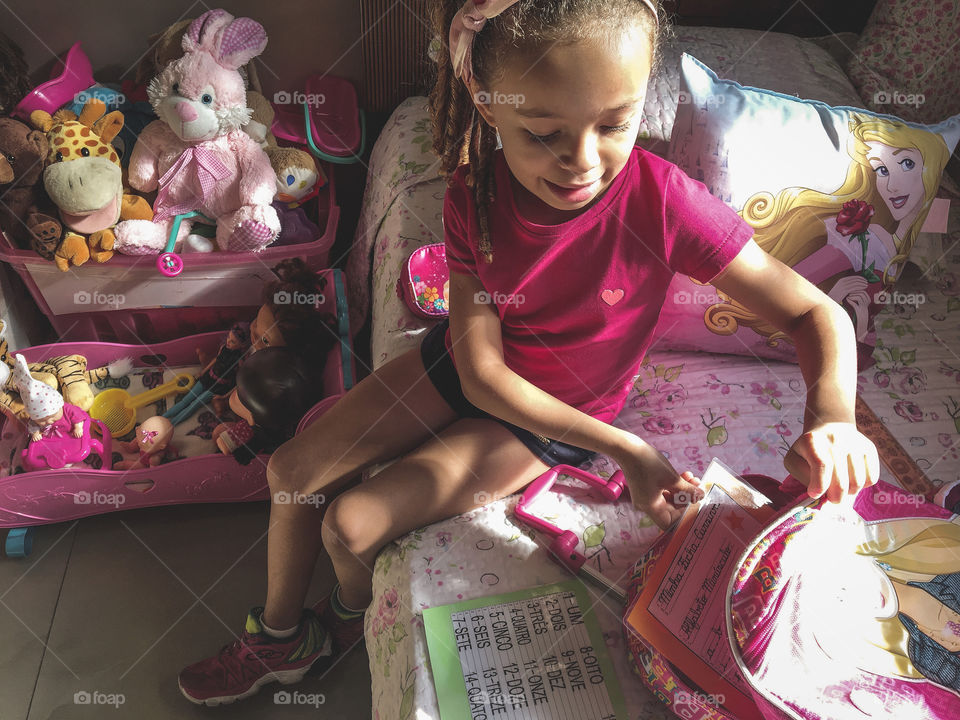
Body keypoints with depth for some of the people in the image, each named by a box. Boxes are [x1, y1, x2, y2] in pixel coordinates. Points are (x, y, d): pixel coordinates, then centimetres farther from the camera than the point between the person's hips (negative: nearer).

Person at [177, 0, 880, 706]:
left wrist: (833, 416, -44)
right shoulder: (474, 196, -21)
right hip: (462, 368, 4)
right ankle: (280, 636, 31)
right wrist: (623, 449, -29)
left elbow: (820, 314, -22)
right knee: (292, 469, 2)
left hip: (555, 419, -3)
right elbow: (482, 371, -21)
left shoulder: (663, 202, -30)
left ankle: (350, 618, 29)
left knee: (351, 525, -11)